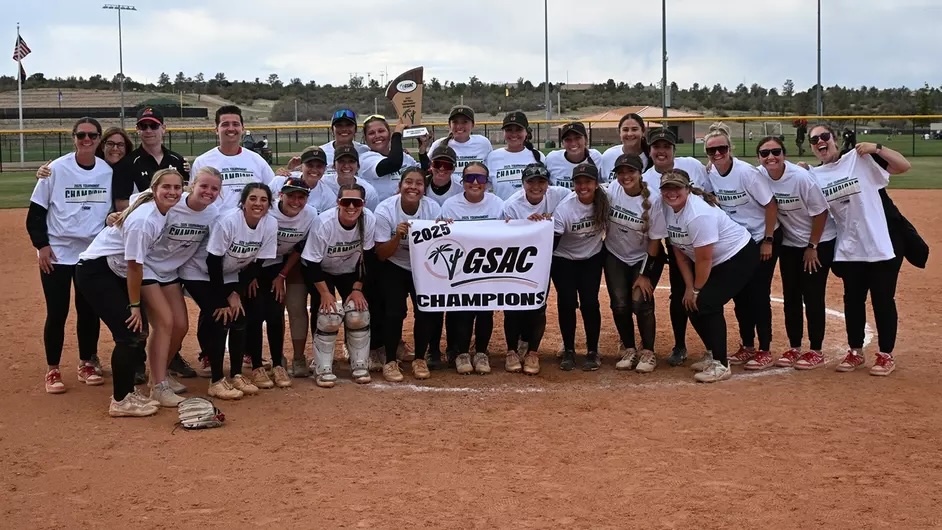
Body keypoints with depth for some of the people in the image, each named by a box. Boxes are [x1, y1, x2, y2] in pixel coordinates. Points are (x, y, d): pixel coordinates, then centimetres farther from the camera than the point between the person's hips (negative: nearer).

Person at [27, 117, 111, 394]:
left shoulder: (108, 172, 1)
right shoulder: (56, 169, -7)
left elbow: (114, 210, 12)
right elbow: (36, 212, -2)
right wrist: (41, 245, -11)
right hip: (57, 254, -3)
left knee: (89, 311, 7)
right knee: (57, 313, -1)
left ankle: (86, 365, 22)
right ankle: (52, 371, 12)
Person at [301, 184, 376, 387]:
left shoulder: (369, 220, -24)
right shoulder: (324, 223, -32)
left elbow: (367, 258, -10)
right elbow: (312, 263, -23)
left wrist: (357, 288, -11)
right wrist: (325, 292, -23)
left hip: (350, 272, 3)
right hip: (321, 272, -3)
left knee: (359, 313, -13)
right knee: (328, 313, -19)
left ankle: (359, 364, 6)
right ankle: (323, 368, -4)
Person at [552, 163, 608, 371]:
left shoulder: (604, 201, -18)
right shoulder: (564, 209, -25)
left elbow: (611, 226, 1)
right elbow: (552, 242, -23)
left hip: (592, 258, 1)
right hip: (564, 260, -1)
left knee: (590, 302, -7)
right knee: (567, 303, -8)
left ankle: (593, 351, 7)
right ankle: (568, 351, 9)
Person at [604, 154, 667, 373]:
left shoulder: (653, 200, -21)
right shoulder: (612, 191, -14)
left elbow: (655, 240, -15)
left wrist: (645, 274, -13)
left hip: (645, 258, -3)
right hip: (615, 256, 3)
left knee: (640, 302, -14)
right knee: (620, 304, -5)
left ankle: (648, 352, 4)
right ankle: (628, 349, 15)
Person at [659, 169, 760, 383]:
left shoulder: (699, 214, -31)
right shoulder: (667, 209, -6)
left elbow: (704, 259, -25)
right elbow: (679, 251, 1)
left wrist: (696, 290, -13)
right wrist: (689, 287, -2)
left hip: (740, 256, -9)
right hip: (716, 262, 9)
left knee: (706, 303, -18)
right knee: (692, 306, 5)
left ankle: (721, 364, -8)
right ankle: (713, 354, 25)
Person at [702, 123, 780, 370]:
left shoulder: (746, 172, -22)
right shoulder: (710, 174, -6)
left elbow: (771, 205, -18)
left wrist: (768, 241, -17)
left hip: (763, 238, -6)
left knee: (759, 293, -5)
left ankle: (764, 351, 6)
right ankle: (747, 347, 22)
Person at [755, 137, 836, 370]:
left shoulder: (801, 177, -25)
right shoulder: (759, 176, -11)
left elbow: (820, 212, -18)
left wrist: (812, 247, -13)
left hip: (819, 242, -5)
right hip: (788, 243, 5)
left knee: (813, 296, -2)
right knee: (790, 296, 9)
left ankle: (816, 351, 9)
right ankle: (794, 348, 21)